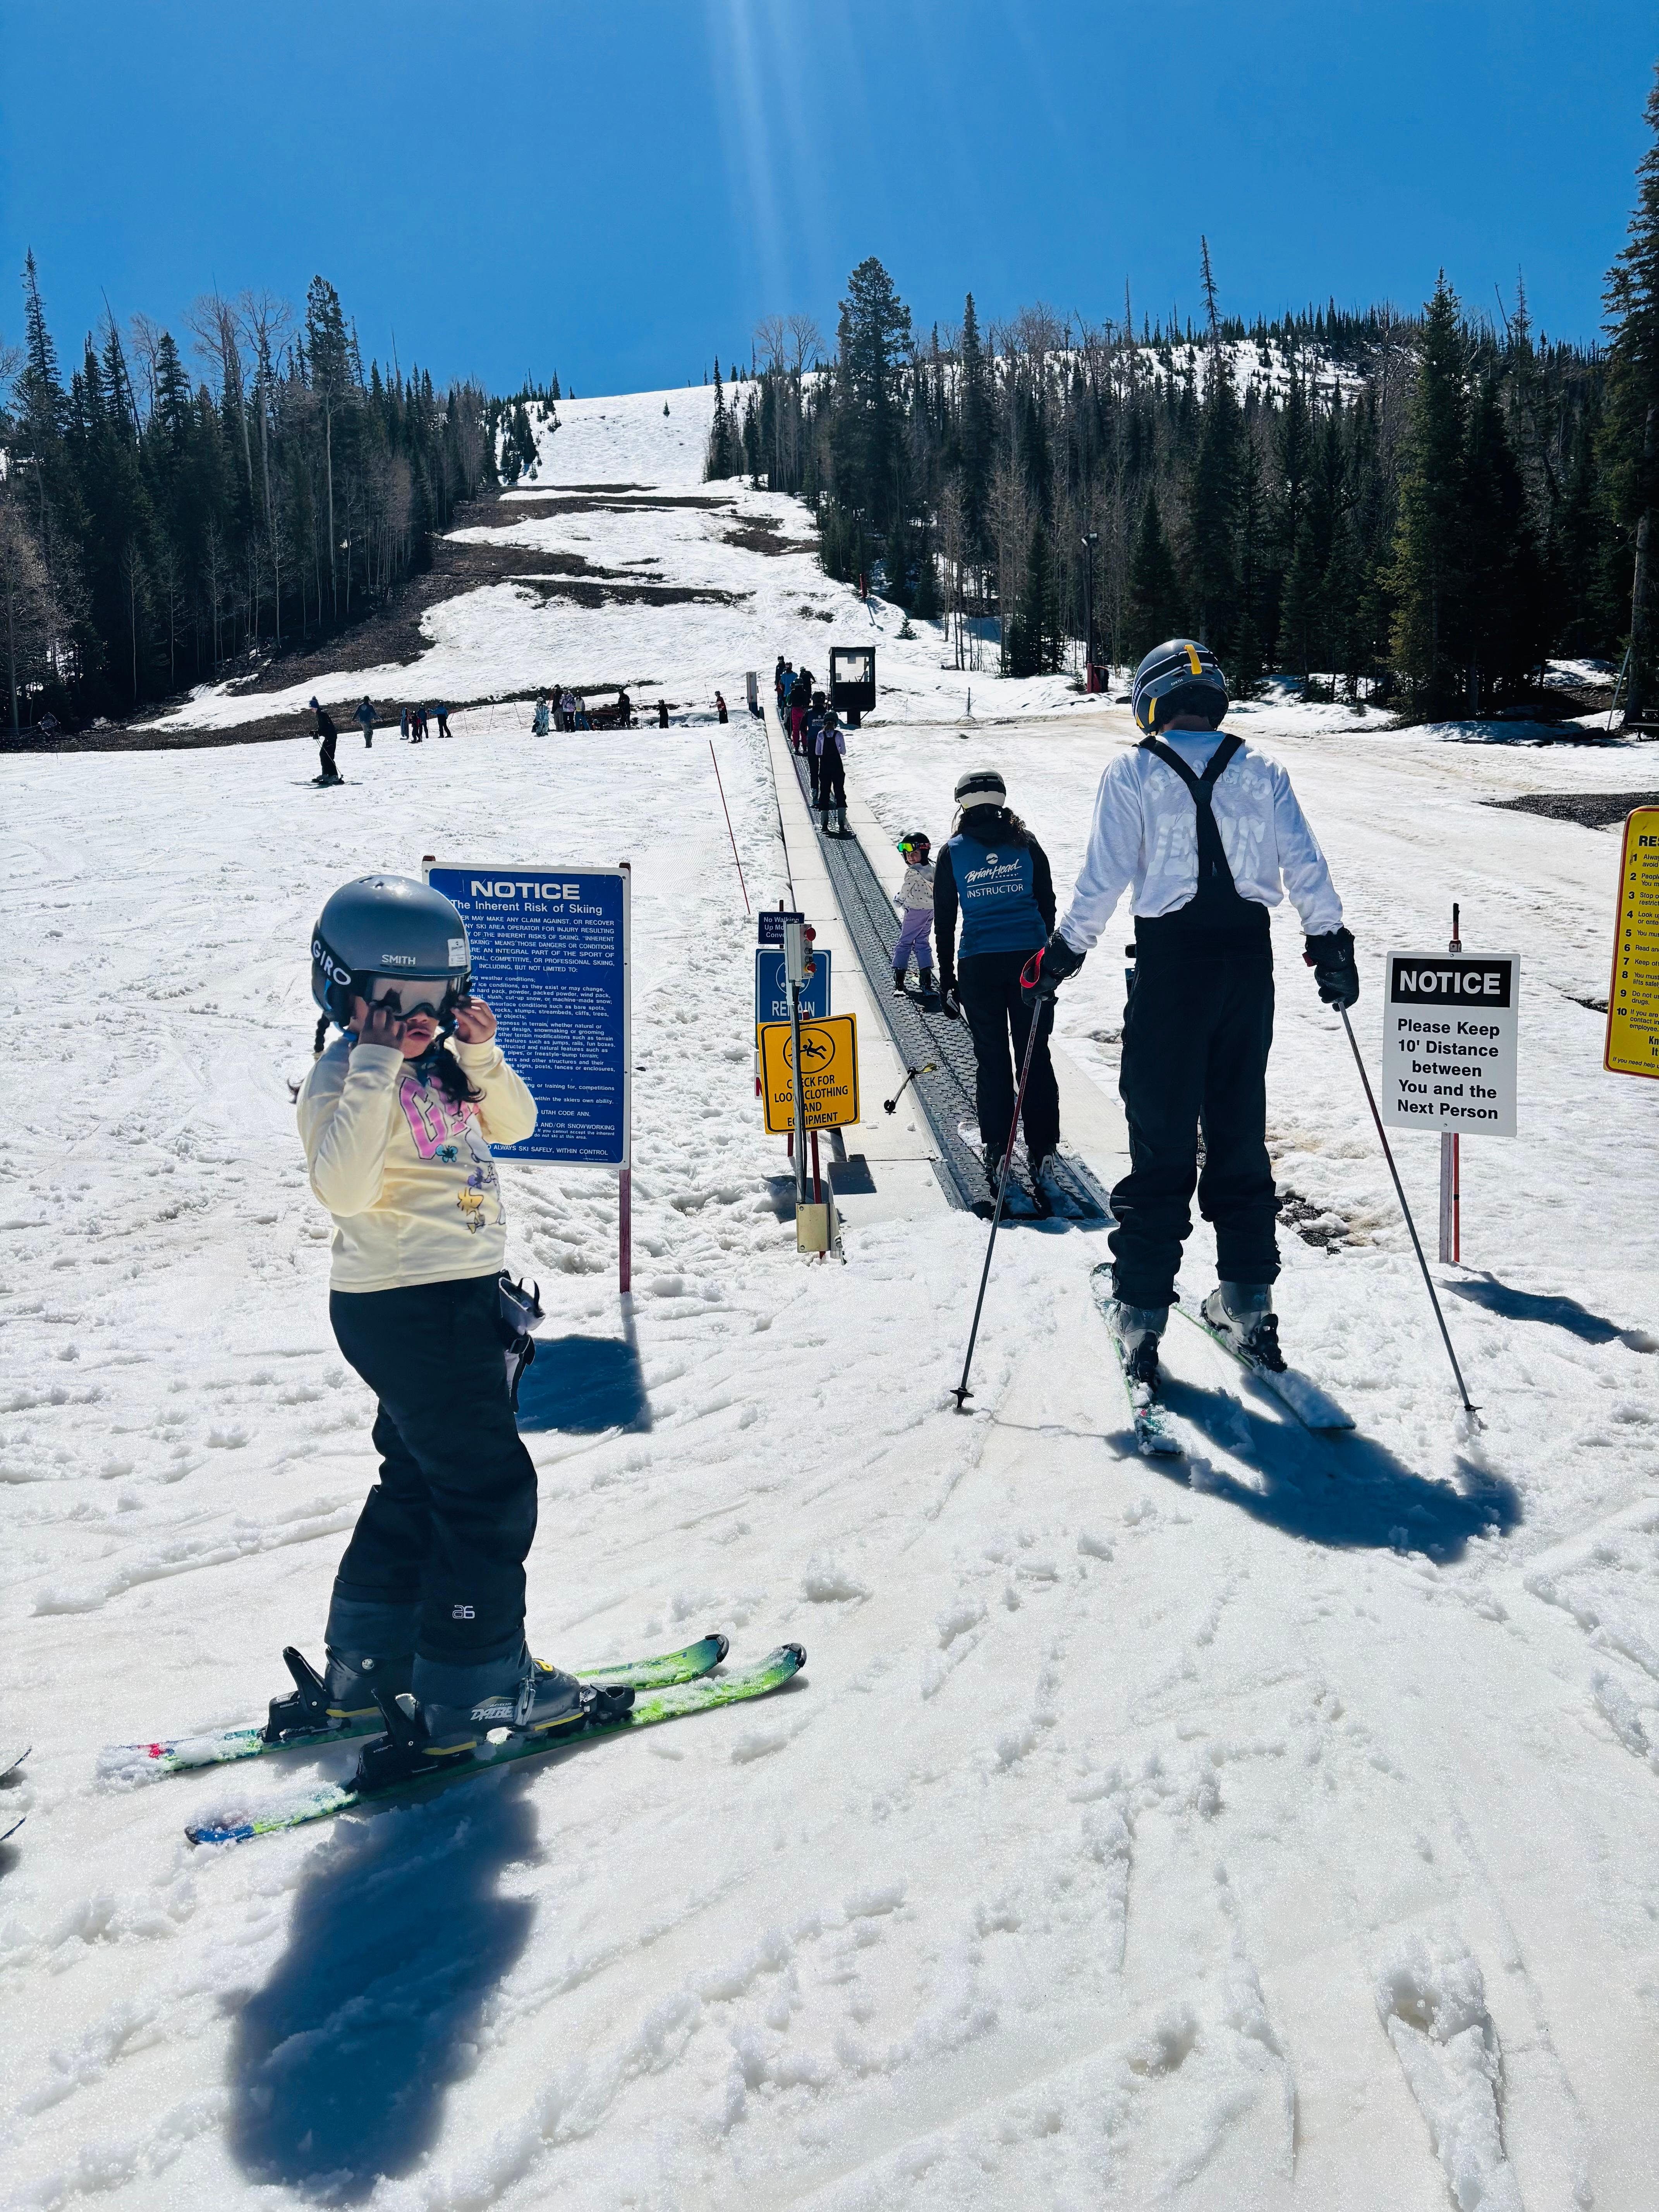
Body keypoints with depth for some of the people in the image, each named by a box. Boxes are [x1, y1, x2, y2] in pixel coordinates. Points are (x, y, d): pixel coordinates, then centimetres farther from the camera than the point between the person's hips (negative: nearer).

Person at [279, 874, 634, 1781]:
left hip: (460, 1297, 10)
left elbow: (515, 1124, 9)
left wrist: (481, 1055, -6)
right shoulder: (343, 1077, -15)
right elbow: (344, 1190, -30)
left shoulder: (440, 1060, 9)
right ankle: (473, 1693, 10)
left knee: (421, 1484, 19)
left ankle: (364, 1672, 33)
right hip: (402, 1310, -9)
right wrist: (378, 1070, -30)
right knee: (491, 1493, -4)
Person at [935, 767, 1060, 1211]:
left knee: (991, 1058, 8)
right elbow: (1047, 906, 8)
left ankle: (997, 1153, 12)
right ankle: (1040, 1154, 1)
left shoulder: (953, 853, 2)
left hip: (978, 964, 0)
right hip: (1029, 958, 1)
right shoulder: (1027, 845, 4)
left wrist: (947, 976, 12)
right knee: (1034, 1055, 3)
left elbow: (944, 919, 4)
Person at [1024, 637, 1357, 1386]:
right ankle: (1248, 1301, 18)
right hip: (1249, 958, 3)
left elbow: (1104, 876, -6)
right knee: (1240, 1130, 13)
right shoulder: (1260, 771, 8)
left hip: (1171, 959, -3)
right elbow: (1303, 862, 4)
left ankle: (1142, 1310, 3)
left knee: (1161, 1135, 2)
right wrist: (1330, 941, 13)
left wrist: (1064, 953, 3)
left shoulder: (1132, 772, -1)